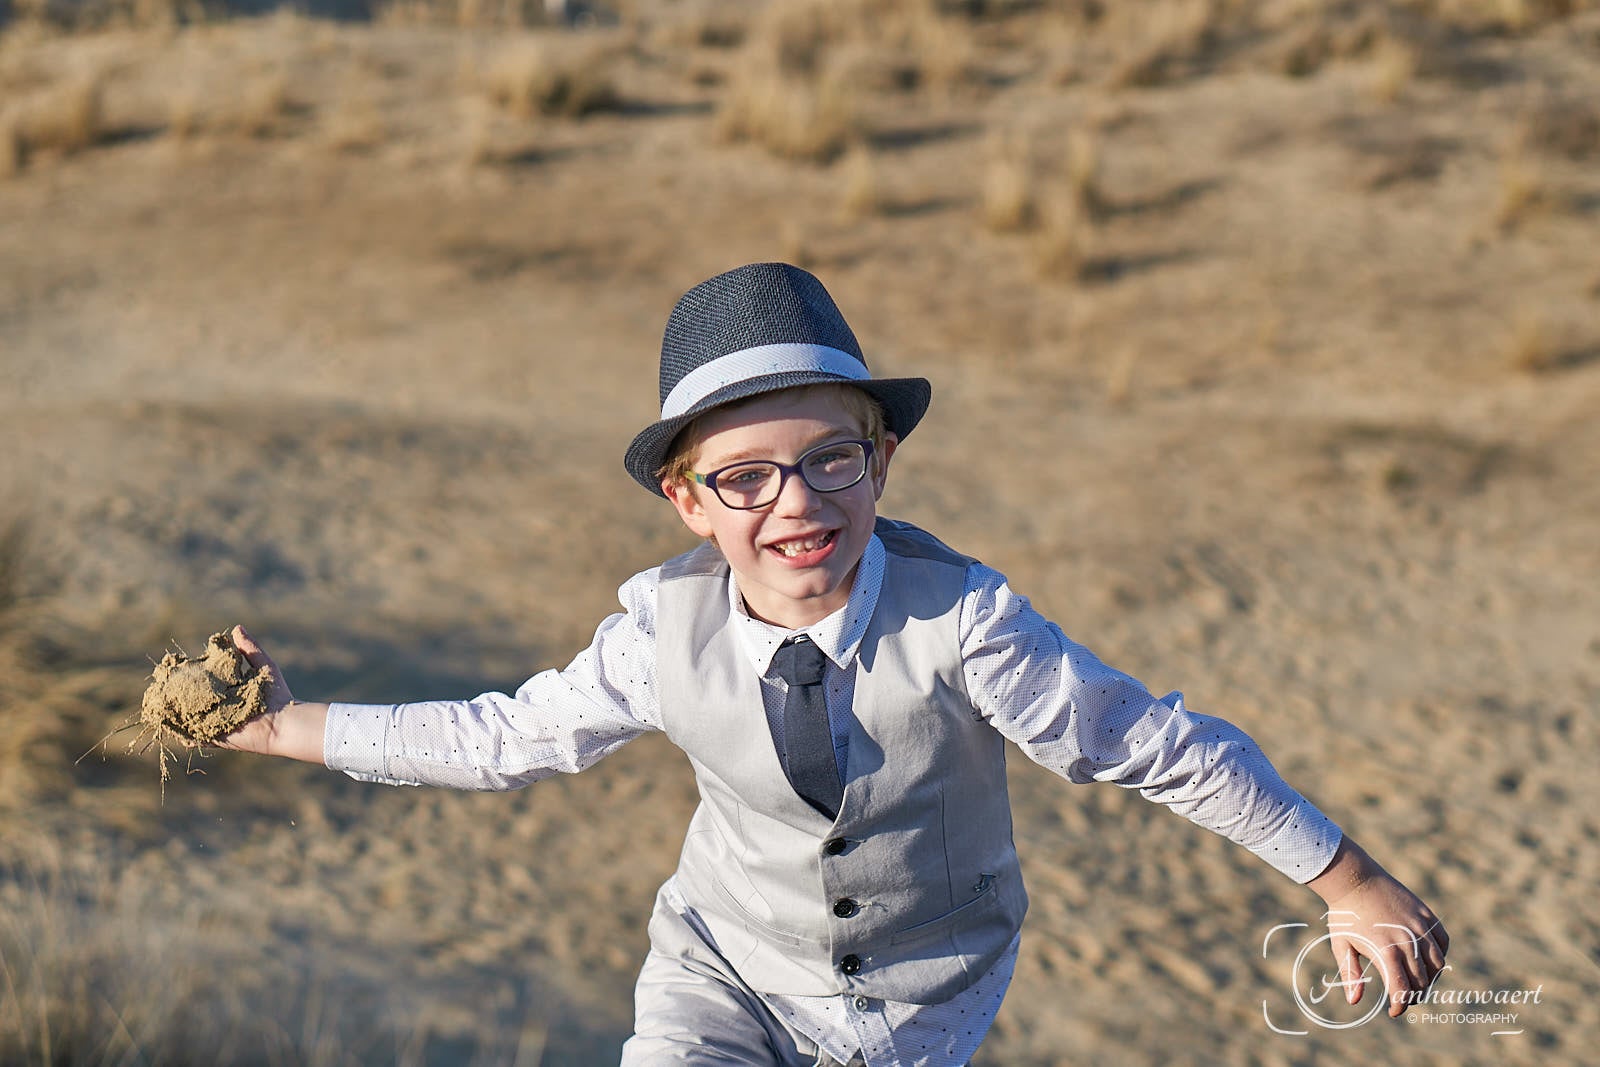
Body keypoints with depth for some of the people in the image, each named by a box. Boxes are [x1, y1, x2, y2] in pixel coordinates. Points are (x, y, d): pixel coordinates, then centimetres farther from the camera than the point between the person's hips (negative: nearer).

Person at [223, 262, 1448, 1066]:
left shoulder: (959, 622, -27)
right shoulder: (666, 630, -19)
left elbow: (1160, 746, -21)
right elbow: (509, 736, -3)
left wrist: (1353, 883, -15)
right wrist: (292, 730, -2)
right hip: (729, 964, 2)